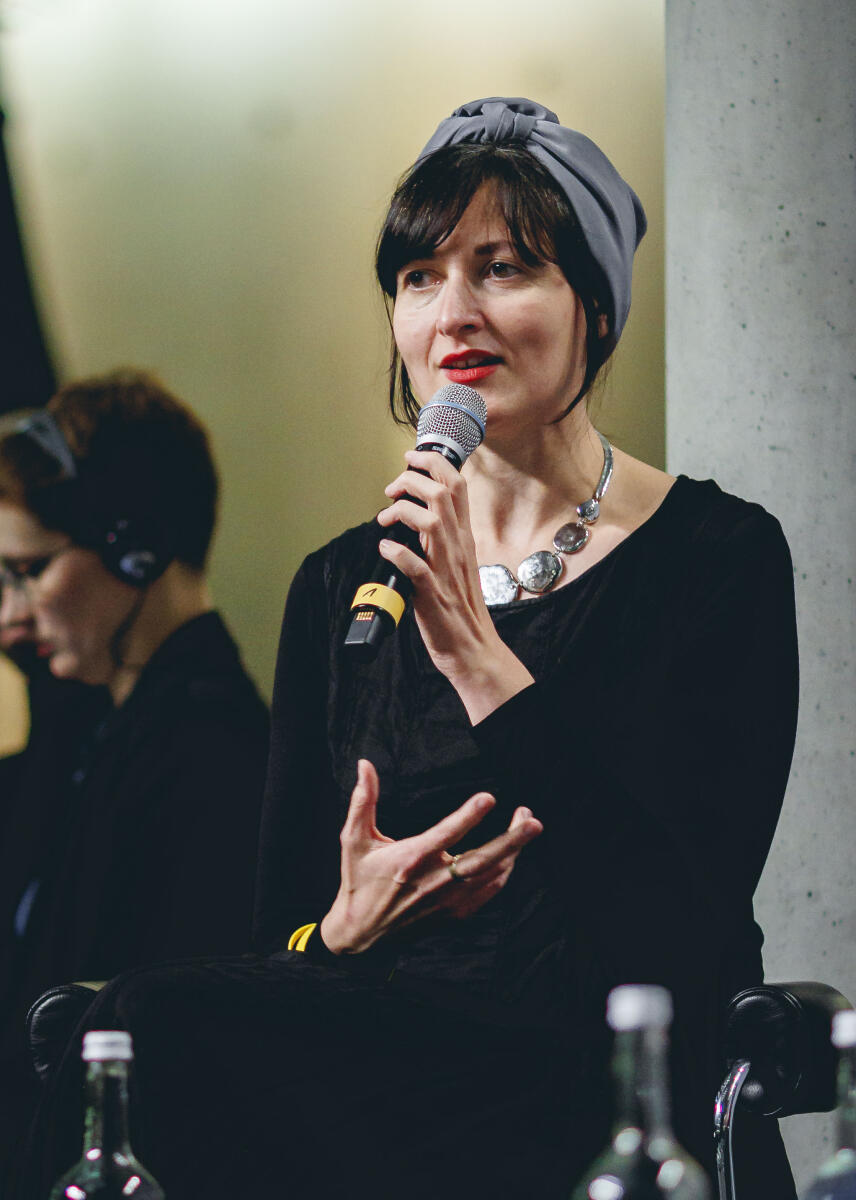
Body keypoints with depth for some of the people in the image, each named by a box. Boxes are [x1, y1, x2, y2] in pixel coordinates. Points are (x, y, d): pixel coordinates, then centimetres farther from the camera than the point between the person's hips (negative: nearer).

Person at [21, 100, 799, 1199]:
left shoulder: (721, 556, 1)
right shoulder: (341, 585, 14)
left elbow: (688, 916, -12)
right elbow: (279, 936, 12)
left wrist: (475, 653, -16)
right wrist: (350, 924, -13)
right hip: (381, 1079, 4)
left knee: (157, 1038, -30)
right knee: (162, 1025, -31)